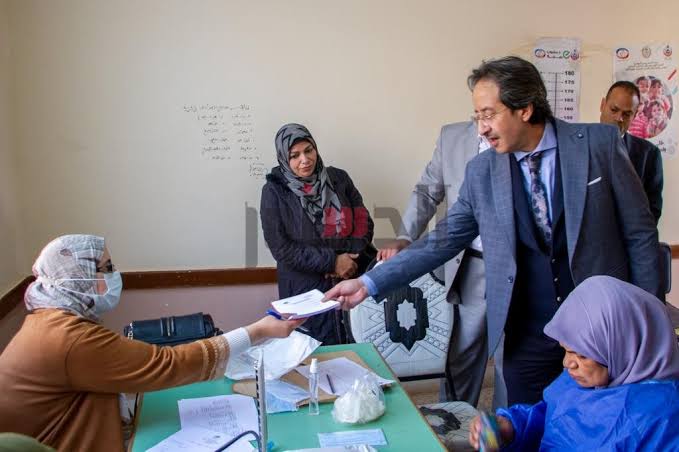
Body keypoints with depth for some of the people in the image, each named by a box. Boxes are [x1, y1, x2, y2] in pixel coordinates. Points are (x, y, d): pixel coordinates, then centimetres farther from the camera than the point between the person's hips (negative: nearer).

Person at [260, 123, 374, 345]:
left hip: (351, 279, 3)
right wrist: (332, 261, -13)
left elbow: (364, 221, 6)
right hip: (305, 288, -2)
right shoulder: (274, 191, -5)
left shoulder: (338, 179, 4)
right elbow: (281, 248, -9)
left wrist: (351, 258, -11)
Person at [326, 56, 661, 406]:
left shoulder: (600, 142, -7)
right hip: (528, 336, 1)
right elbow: (443, 241, 1)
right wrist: (369, 283, -5)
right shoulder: (481, 171, -2)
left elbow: (639, 233, -1)